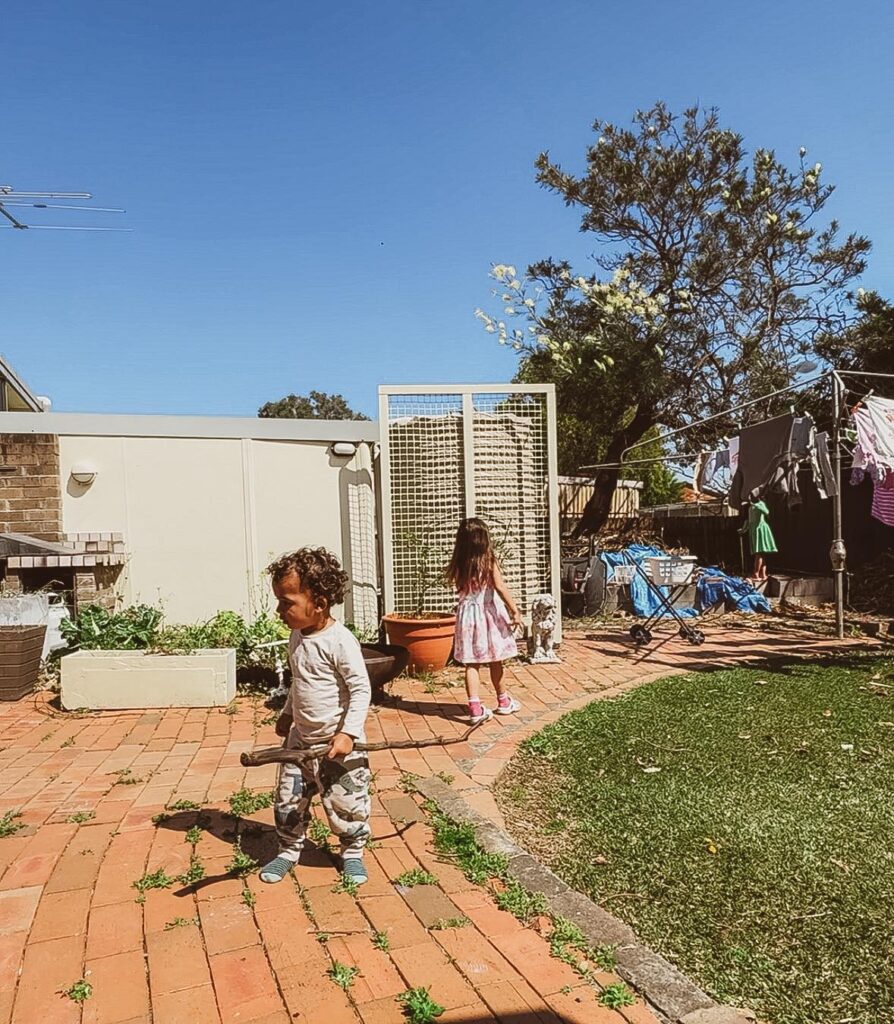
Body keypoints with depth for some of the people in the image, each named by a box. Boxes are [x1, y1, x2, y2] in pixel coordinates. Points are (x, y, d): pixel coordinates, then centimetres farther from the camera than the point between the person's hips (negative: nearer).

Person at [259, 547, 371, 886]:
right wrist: (287, 714, 24)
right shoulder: (297, 635, 2)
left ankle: (353, 853, 30)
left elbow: (360, 689, -20)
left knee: (344, 803, 7)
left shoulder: (340, 641, -23)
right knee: (288, 800, 13)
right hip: (301, 738, 7)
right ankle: (288, 850, 34)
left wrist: (348, 733, -25)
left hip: (338, 742, -7)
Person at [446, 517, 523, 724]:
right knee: (495, 660, 14)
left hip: (467, 613, 2)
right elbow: (500, 587, -20)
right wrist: (515, 610, -20)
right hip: (489, 613, -1)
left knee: (472, 664, 3)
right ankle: (503, 701, 31)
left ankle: (475, 706, -8)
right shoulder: (489, 562, -11)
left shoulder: (459, 564, -3)